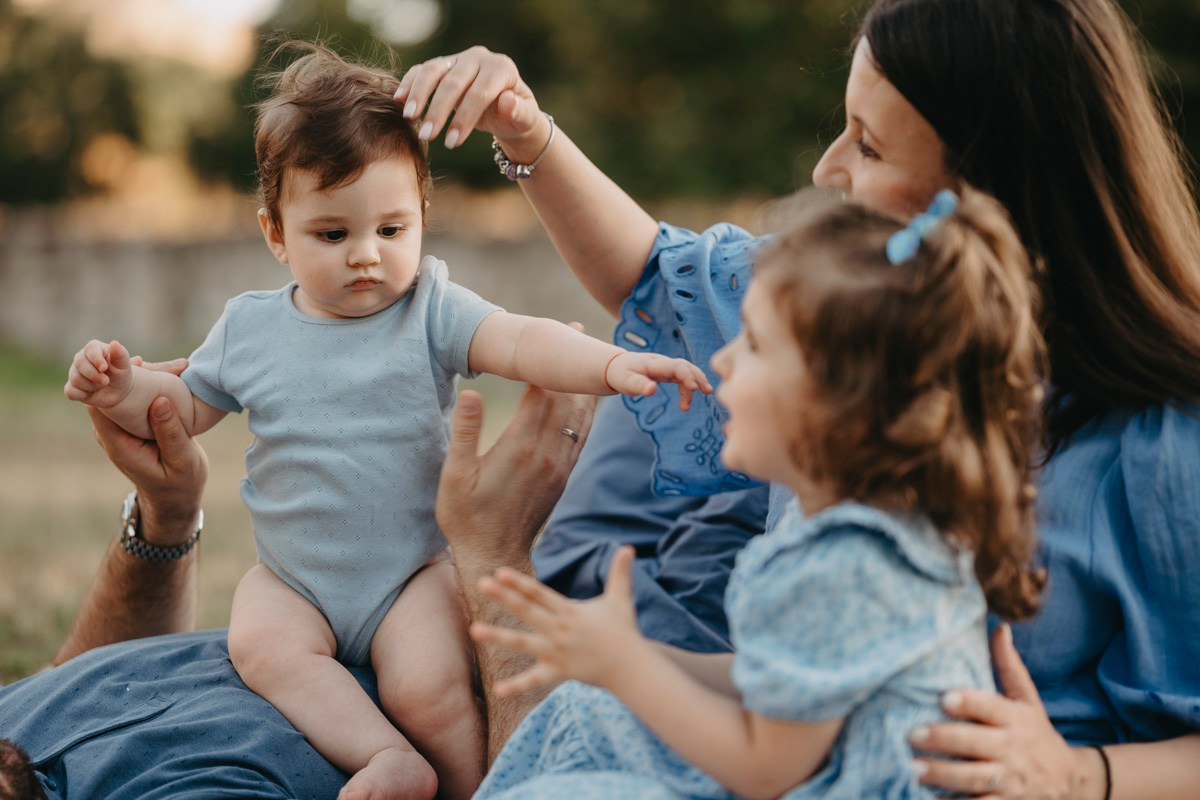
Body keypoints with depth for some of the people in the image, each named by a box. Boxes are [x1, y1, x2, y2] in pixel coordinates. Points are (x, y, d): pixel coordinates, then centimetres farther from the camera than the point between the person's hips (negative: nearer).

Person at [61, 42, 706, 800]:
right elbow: (185, 407, 16)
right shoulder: (249, 328, 3)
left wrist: (612, 365, -41)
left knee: (426, 687, -24)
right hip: (294, 578, 3)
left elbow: (522, 342, -22)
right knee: (261, 644, -26)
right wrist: (121, 389, -5)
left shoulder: (432, 311, -6)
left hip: (412, 571, -3)